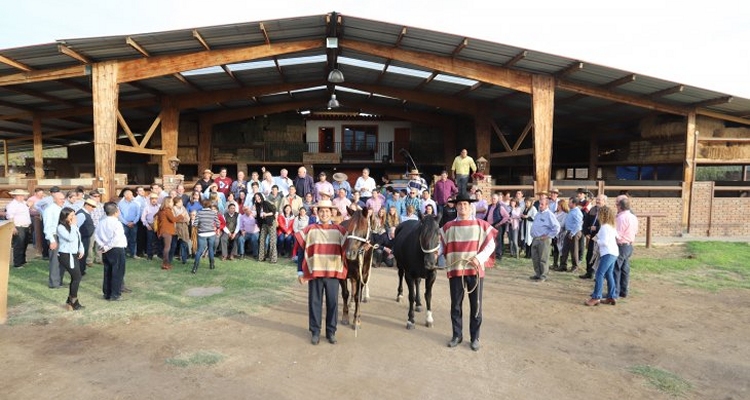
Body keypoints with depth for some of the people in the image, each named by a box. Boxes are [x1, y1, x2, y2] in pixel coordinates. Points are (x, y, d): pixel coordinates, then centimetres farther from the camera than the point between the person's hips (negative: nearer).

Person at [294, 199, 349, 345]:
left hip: (333, 273, 1)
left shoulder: (339, 230, 3)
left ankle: (331, 332, 21)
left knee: (333, 302, 7)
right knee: (314, 302, 7)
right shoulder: (310, 230, 0)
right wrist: (300, 271, -3)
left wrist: (344, 269, -6)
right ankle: (315, 332, 21)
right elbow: (301, 250, 1)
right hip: (314, 273, -1)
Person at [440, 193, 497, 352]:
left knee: (476, 305, 8)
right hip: (455, 270, 1)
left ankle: (475, 337, 23)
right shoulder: (448, 226, 3)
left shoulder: (481, 225, -1)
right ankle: (457, 335, 27)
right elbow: (442, 244, 8)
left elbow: (491, 245, -1)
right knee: (456, 304, 10)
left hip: (475, 270, -1)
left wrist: (479, 258, -15)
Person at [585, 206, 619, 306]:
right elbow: (617, 237, 19)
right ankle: (612, 297, 16)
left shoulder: (604, 227, -14)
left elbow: (604, 242, -20)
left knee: (599, 274, -10)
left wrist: (596, 240, -3)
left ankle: (596, 297, -11)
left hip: (608, 253, -10)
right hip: (613, 253, 10)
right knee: (609, 274, 14)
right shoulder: (611, 226, 15)